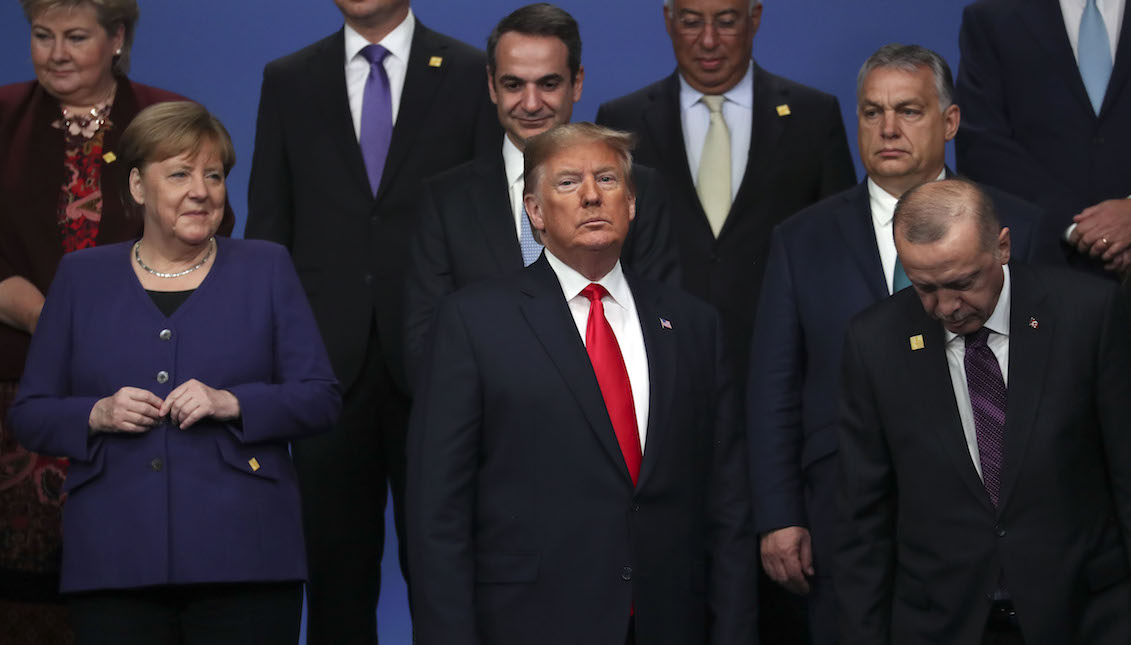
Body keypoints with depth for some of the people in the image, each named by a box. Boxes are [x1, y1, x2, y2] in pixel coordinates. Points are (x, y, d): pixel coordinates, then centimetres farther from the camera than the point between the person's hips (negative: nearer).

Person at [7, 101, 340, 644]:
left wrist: (231, 403, -13)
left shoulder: (266, 270, 10)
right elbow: (27, 414, 11)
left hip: (243, 559, -1)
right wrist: (96, 415, -9)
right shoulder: (81, 278, 12)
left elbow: (321, 400, 4)